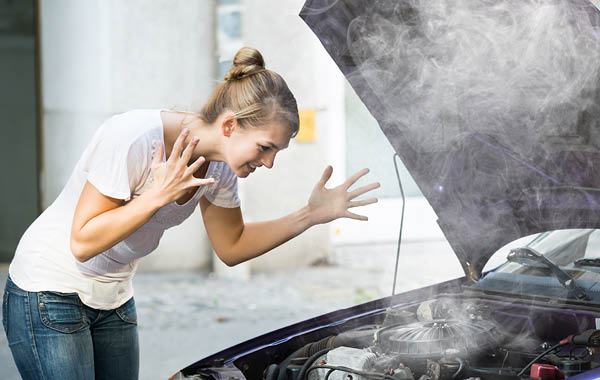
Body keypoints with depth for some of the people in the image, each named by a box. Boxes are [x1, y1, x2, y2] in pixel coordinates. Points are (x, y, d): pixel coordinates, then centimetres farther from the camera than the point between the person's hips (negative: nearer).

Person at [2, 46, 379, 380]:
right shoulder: (133, 137, -29)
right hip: (48, 298, -7)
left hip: (114, 301, 7)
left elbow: (231, 246, 8)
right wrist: (158, 194, -33)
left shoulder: (218, 166, -6)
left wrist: (312, 215, -2)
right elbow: (83, 242, -26)